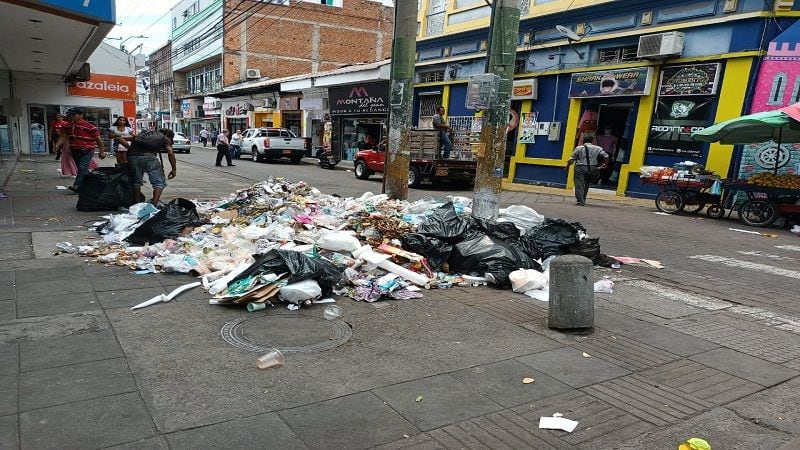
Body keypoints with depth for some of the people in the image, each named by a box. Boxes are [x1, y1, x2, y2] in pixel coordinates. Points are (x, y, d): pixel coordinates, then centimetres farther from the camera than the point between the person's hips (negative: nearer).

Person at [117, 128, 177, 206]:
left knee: (137, 181, 22)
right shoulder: (165, 138, 21)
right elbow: (170, 153, 4)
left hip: (132, 155, 5)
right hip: (148, 156, -5)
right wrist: (174, 169, 6)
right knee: (159, 182, 4)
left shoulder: (146, 134, 33)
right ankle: (154, 204, -10)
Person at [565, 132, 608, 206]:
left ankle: (580, 200, -13)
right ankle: (583, 200, 25)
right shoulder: (597, 148, 3)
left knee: (579, 184, -1)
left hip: (580, 168, -4)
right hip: (591, 169, 4)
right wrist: (605, 165, 17)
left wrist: (567, 166, 9)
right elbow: (606, 156, 2)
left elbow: (572, 159, -4)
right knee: (586, 185, 18)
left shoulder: (579, 148, -5)